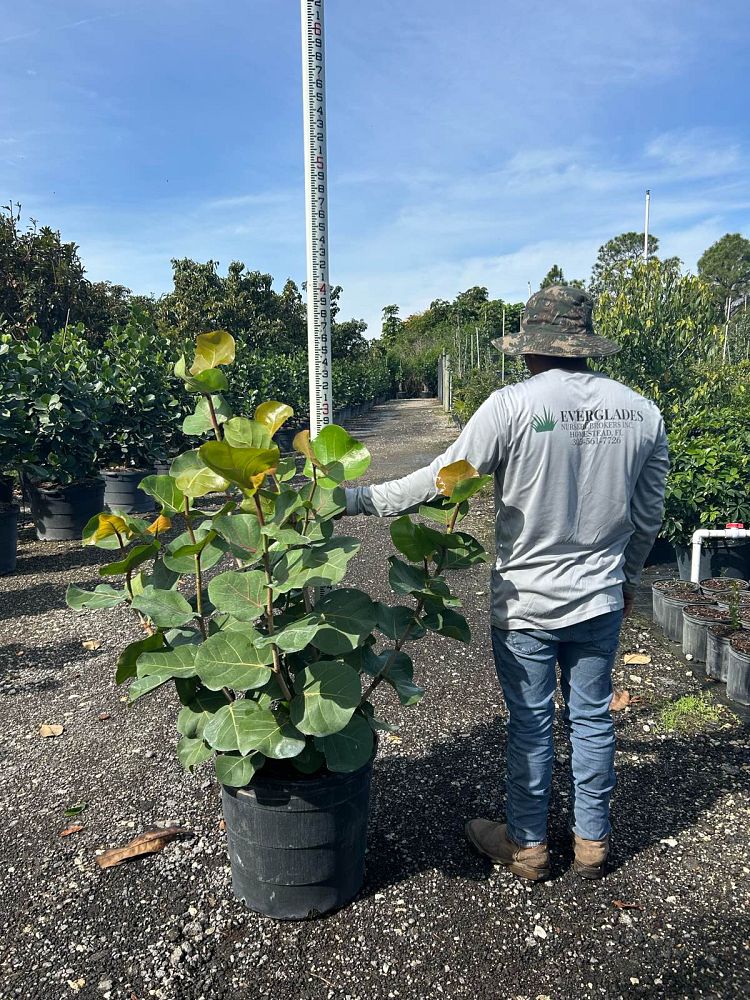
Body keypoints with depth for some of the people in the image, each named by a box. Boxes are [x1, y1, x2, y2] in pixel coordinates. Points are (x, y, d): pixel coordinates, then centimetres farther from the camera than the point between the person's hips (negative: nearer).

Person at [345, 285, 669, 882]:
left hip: (527, 603, -4)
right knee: (592, 719, 18)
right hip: (602, 601, 4)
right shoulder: (642, 412, -2)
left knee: (530, 725, 12)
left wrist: (355, 498, -3)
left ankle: (527, 845, 31)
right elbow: (649, 515, 7)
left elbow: (438, 481, -14)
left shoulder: (511, 406, -18)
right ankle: (592, 842, 35)